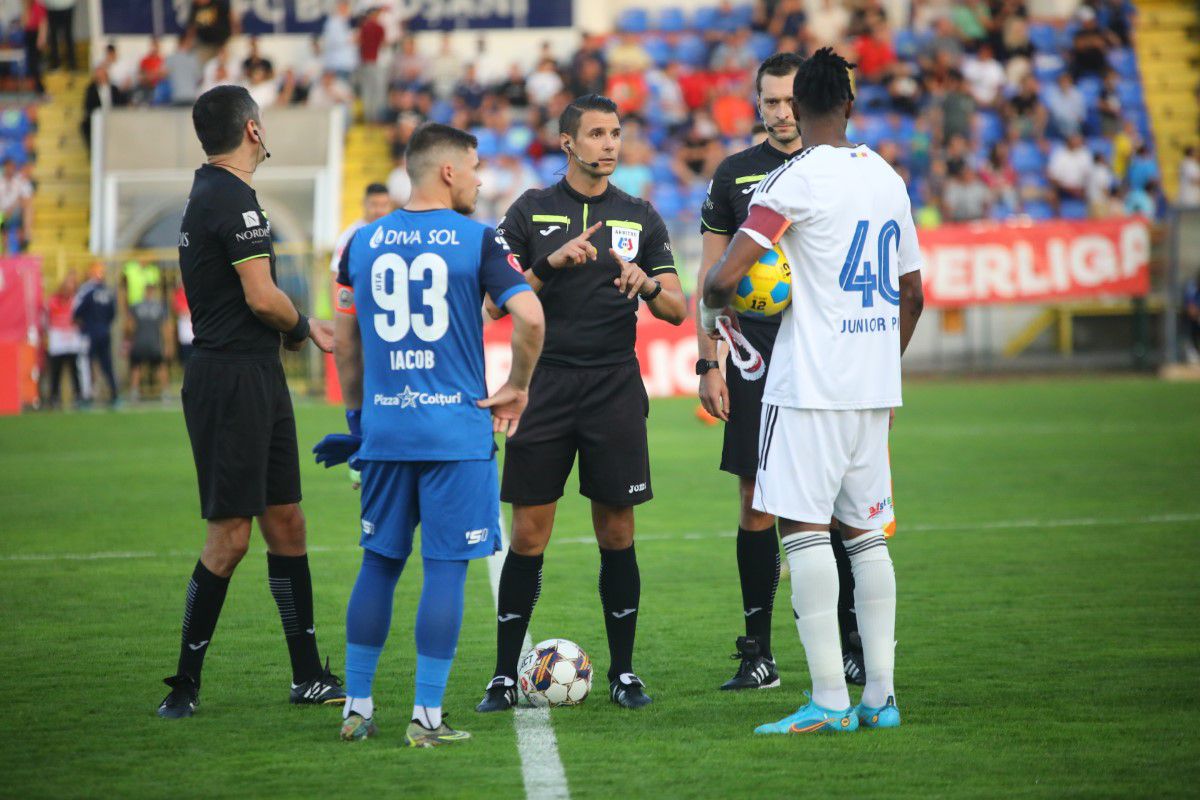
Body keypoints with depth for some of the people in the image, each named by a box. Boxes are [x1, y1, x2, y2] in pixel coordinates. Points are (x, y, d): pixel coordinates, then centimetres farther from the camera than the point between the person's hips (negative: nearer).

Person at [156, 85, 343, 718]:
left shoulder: (209, 194, 16)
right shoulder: (232, 200, -16)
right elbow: (262, 298, -20)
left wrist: (299, 329, 16)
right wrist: (303, 327, -1)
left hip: (256, 379, 10)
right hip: (233, 380, -10)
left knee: (285, 522, 12)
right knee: (231, 534, -8)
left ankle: (308, 676, 17)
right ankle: (184, 684, -3)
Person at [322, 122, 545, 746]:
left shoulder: (363, 242, 8)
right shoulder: (477, 240, -5)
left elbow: (345, 339, 13)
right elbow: (529, 317, -15)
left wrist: (355, 414, 24)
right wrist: (516, 387, 0)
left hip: (384, 430, 4)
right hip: (456, 431, -4)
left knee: (378, 563, 14)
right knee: (446, 567, 0)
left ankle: (357, 707, 16)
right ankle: (426, 717, -1)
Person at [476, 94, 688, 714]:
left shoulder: (640, 217, 9)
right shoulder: (531, 211, 6)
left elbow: (677, 309, 7)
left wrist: (645, 282, -15)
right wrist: (551, 265, -14)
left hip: (615, 386, 1)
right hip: (544, 385, -1)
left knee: (617, 533, 3)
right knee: (527, 535, -2)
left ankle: (623, 671, 12)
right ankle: (505, 675, 4)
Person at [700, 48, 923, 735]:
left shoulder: (796, 180, -11)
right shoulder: (889, 179, 11)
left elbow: (727, 276, -18)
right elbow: (912, 296, 19)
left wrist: (712, 311, 4)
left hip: (810, 382, -7)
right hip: (875, 387, 7)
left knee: (803, 528, -6)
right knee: (866, 532, 11)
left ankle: (830, 699, -11)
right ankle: (881, 695, 10)